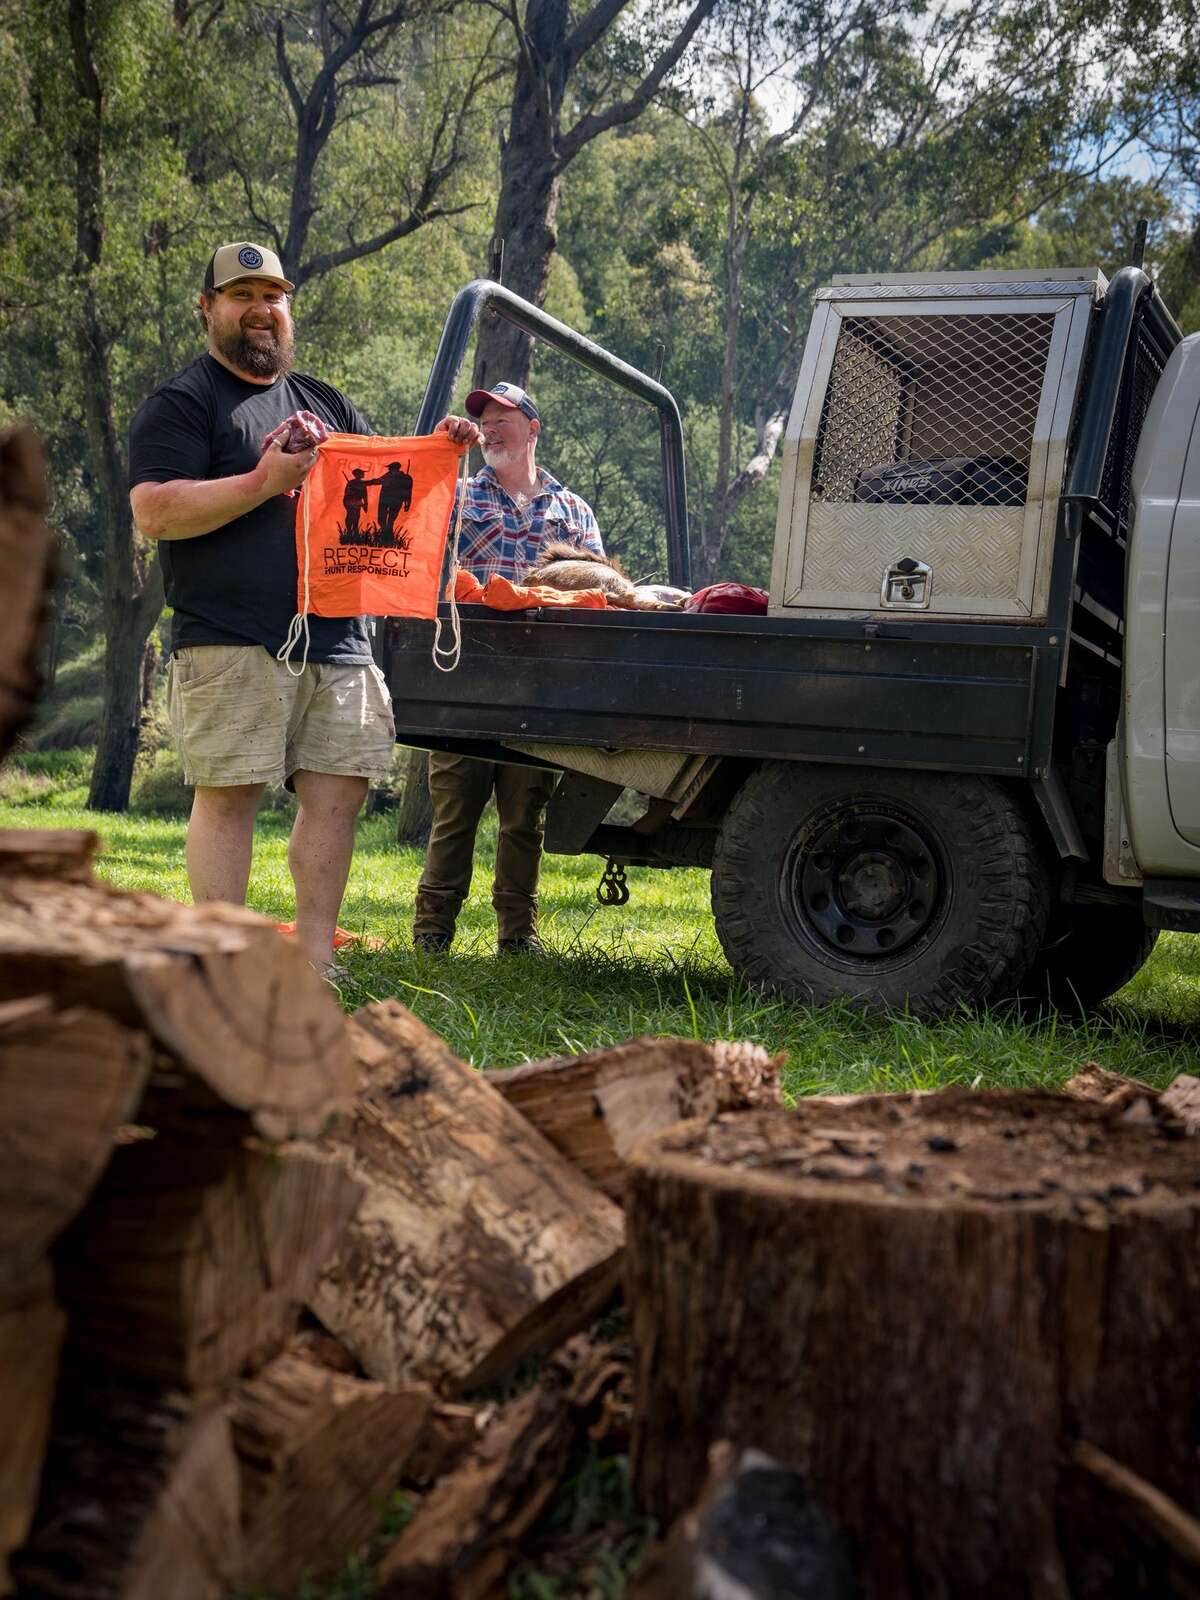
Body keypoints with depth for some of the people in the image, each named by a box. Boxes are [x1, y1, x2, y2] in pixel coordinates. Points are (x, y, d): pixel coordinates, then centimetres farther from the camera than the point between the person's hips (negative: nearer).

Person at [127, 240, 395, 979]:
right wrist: (263, 482, -15)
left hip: (338, 637, 6)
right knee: (229, 795, -6)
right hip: (232, 642, -6)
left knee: (339, 793, 2)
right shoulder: (182, 403, 4)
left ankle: (316, 961, 11)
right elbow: (154, 511, -9)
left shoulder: (326, 403, 24)